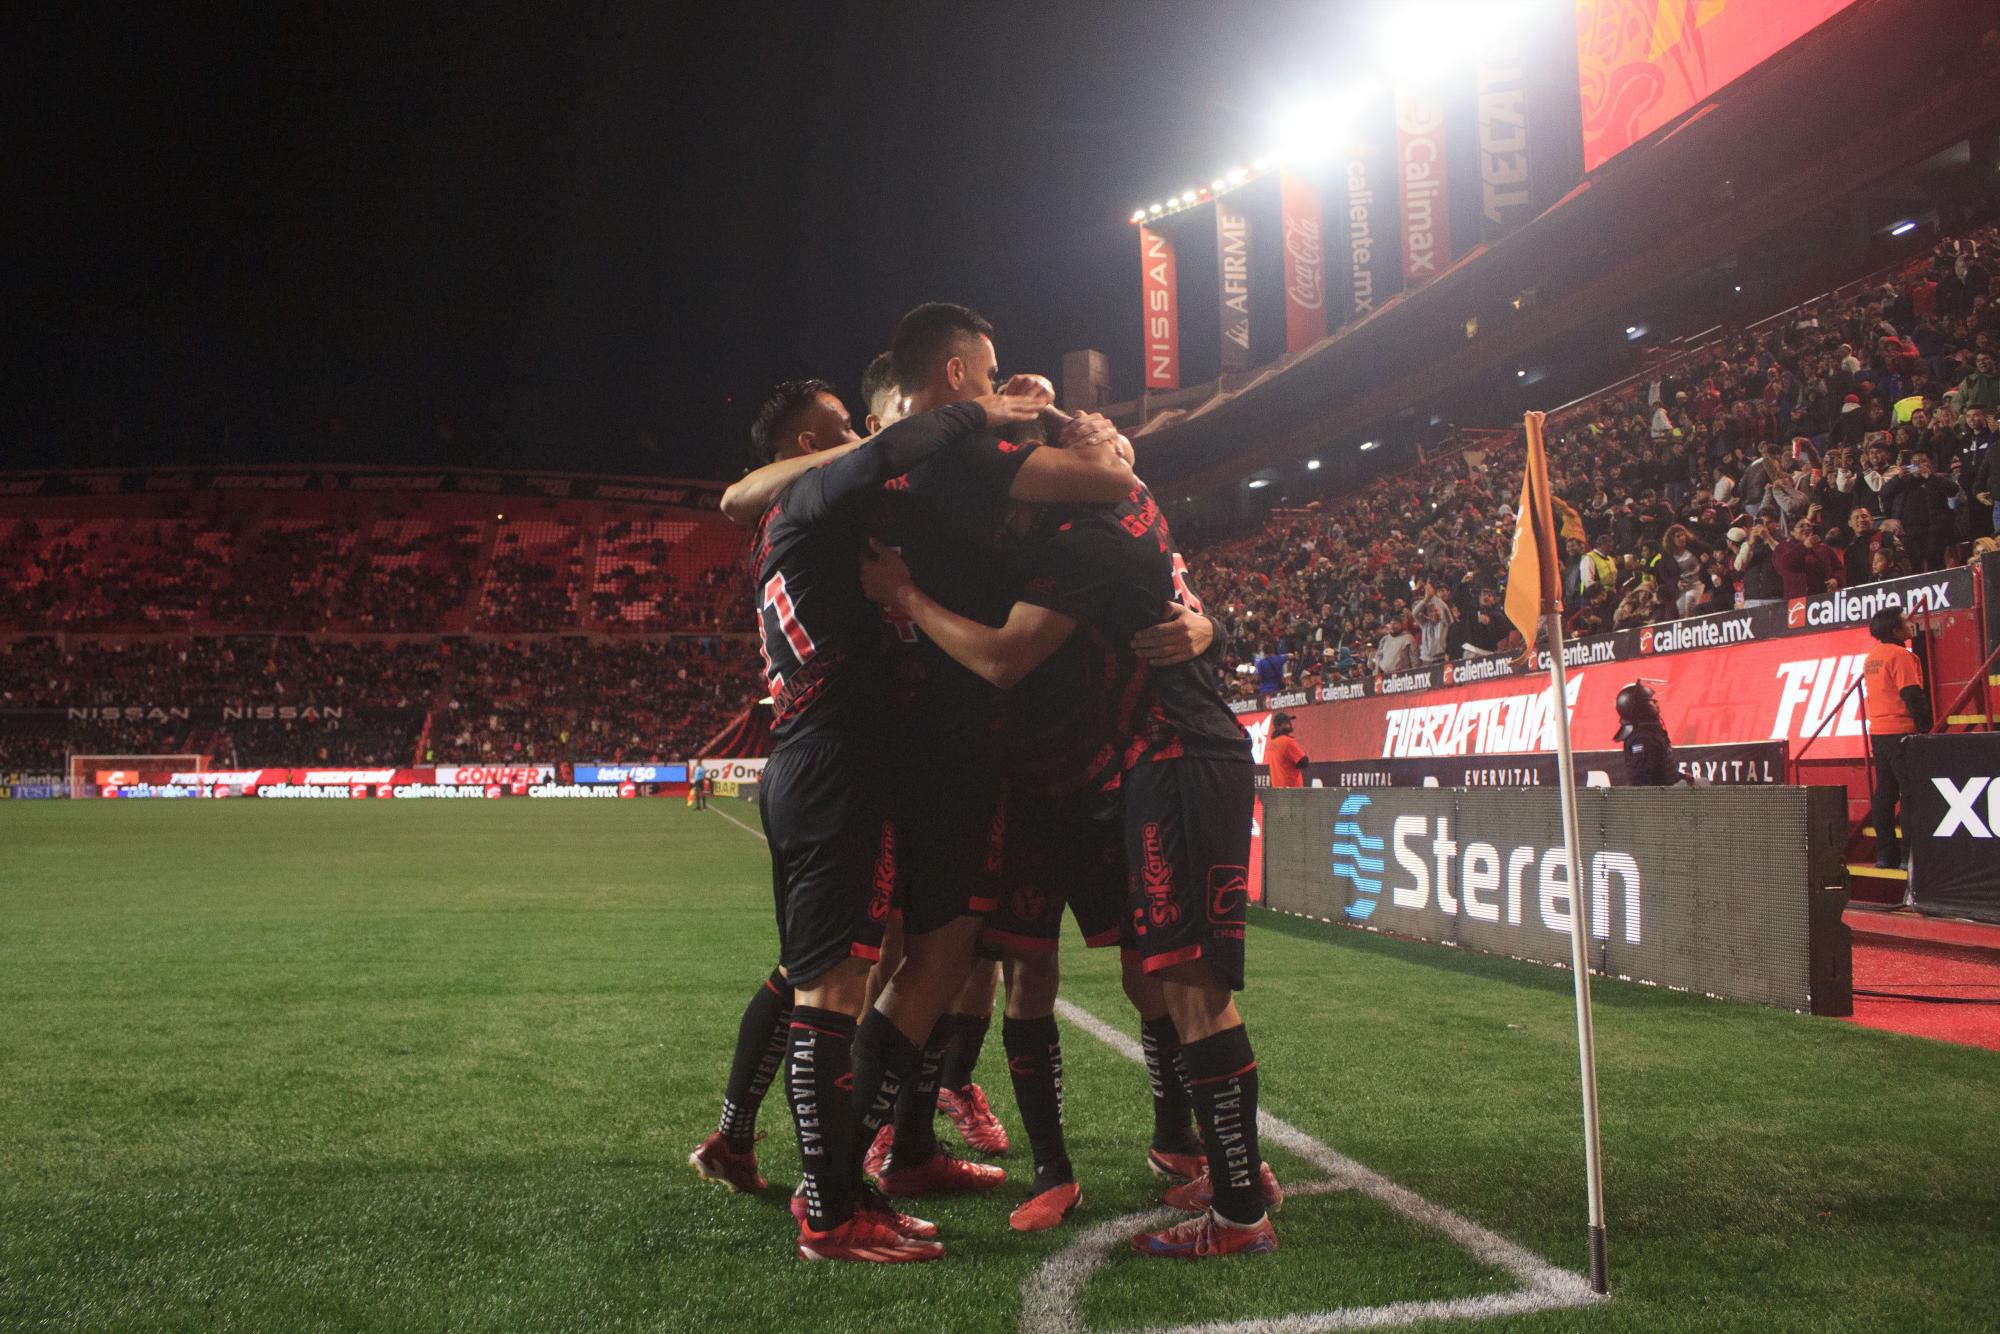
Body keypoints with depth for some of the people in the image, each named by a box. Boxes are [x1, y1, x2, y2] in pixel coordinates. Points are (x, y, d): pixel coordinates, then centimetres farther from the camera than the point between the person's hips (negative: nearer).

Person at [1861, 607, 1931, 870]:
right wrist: (1925, 727, -12)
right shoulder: (1899, 655, -12)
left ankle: (1885, 854, 12)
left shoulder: (1871, 657, 15)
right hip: (1901, 731, -9)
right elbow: (1912, 695, -17)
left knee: (1885, 793, 10)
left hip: (1878, 733, 9)